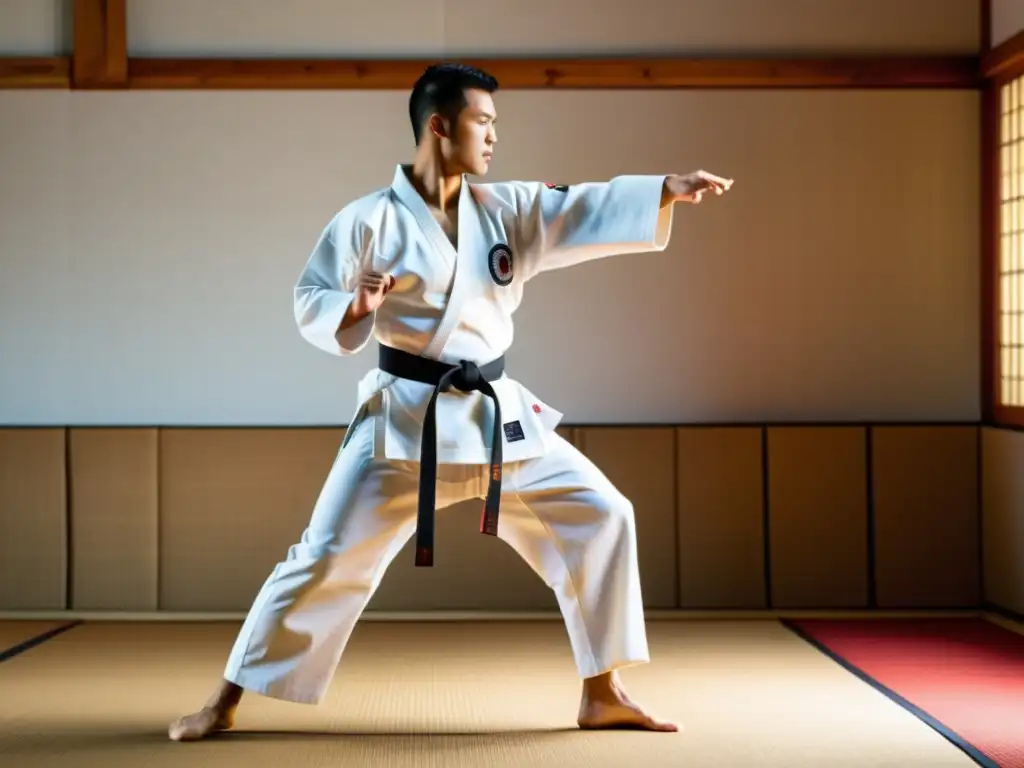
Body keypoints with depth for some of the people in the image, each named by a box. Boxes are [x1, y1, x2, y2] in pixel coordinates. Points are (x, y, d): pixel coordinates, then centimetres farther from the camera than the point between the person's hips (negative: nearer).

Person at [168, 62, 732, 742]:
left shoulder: (508, 209, 5)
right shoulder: (369, 220, -8)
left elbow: (589, 210, -2)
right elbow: (311, 304, -4)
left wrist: (671, 189, -14)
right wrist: (354, 309, -26)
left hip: (499, 416, 5)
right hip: (408, 420, -5)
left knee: (600, 517, 1)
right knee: (328, 558, -5)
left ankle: (602, 696, 13)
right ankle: (225, 704, 10)